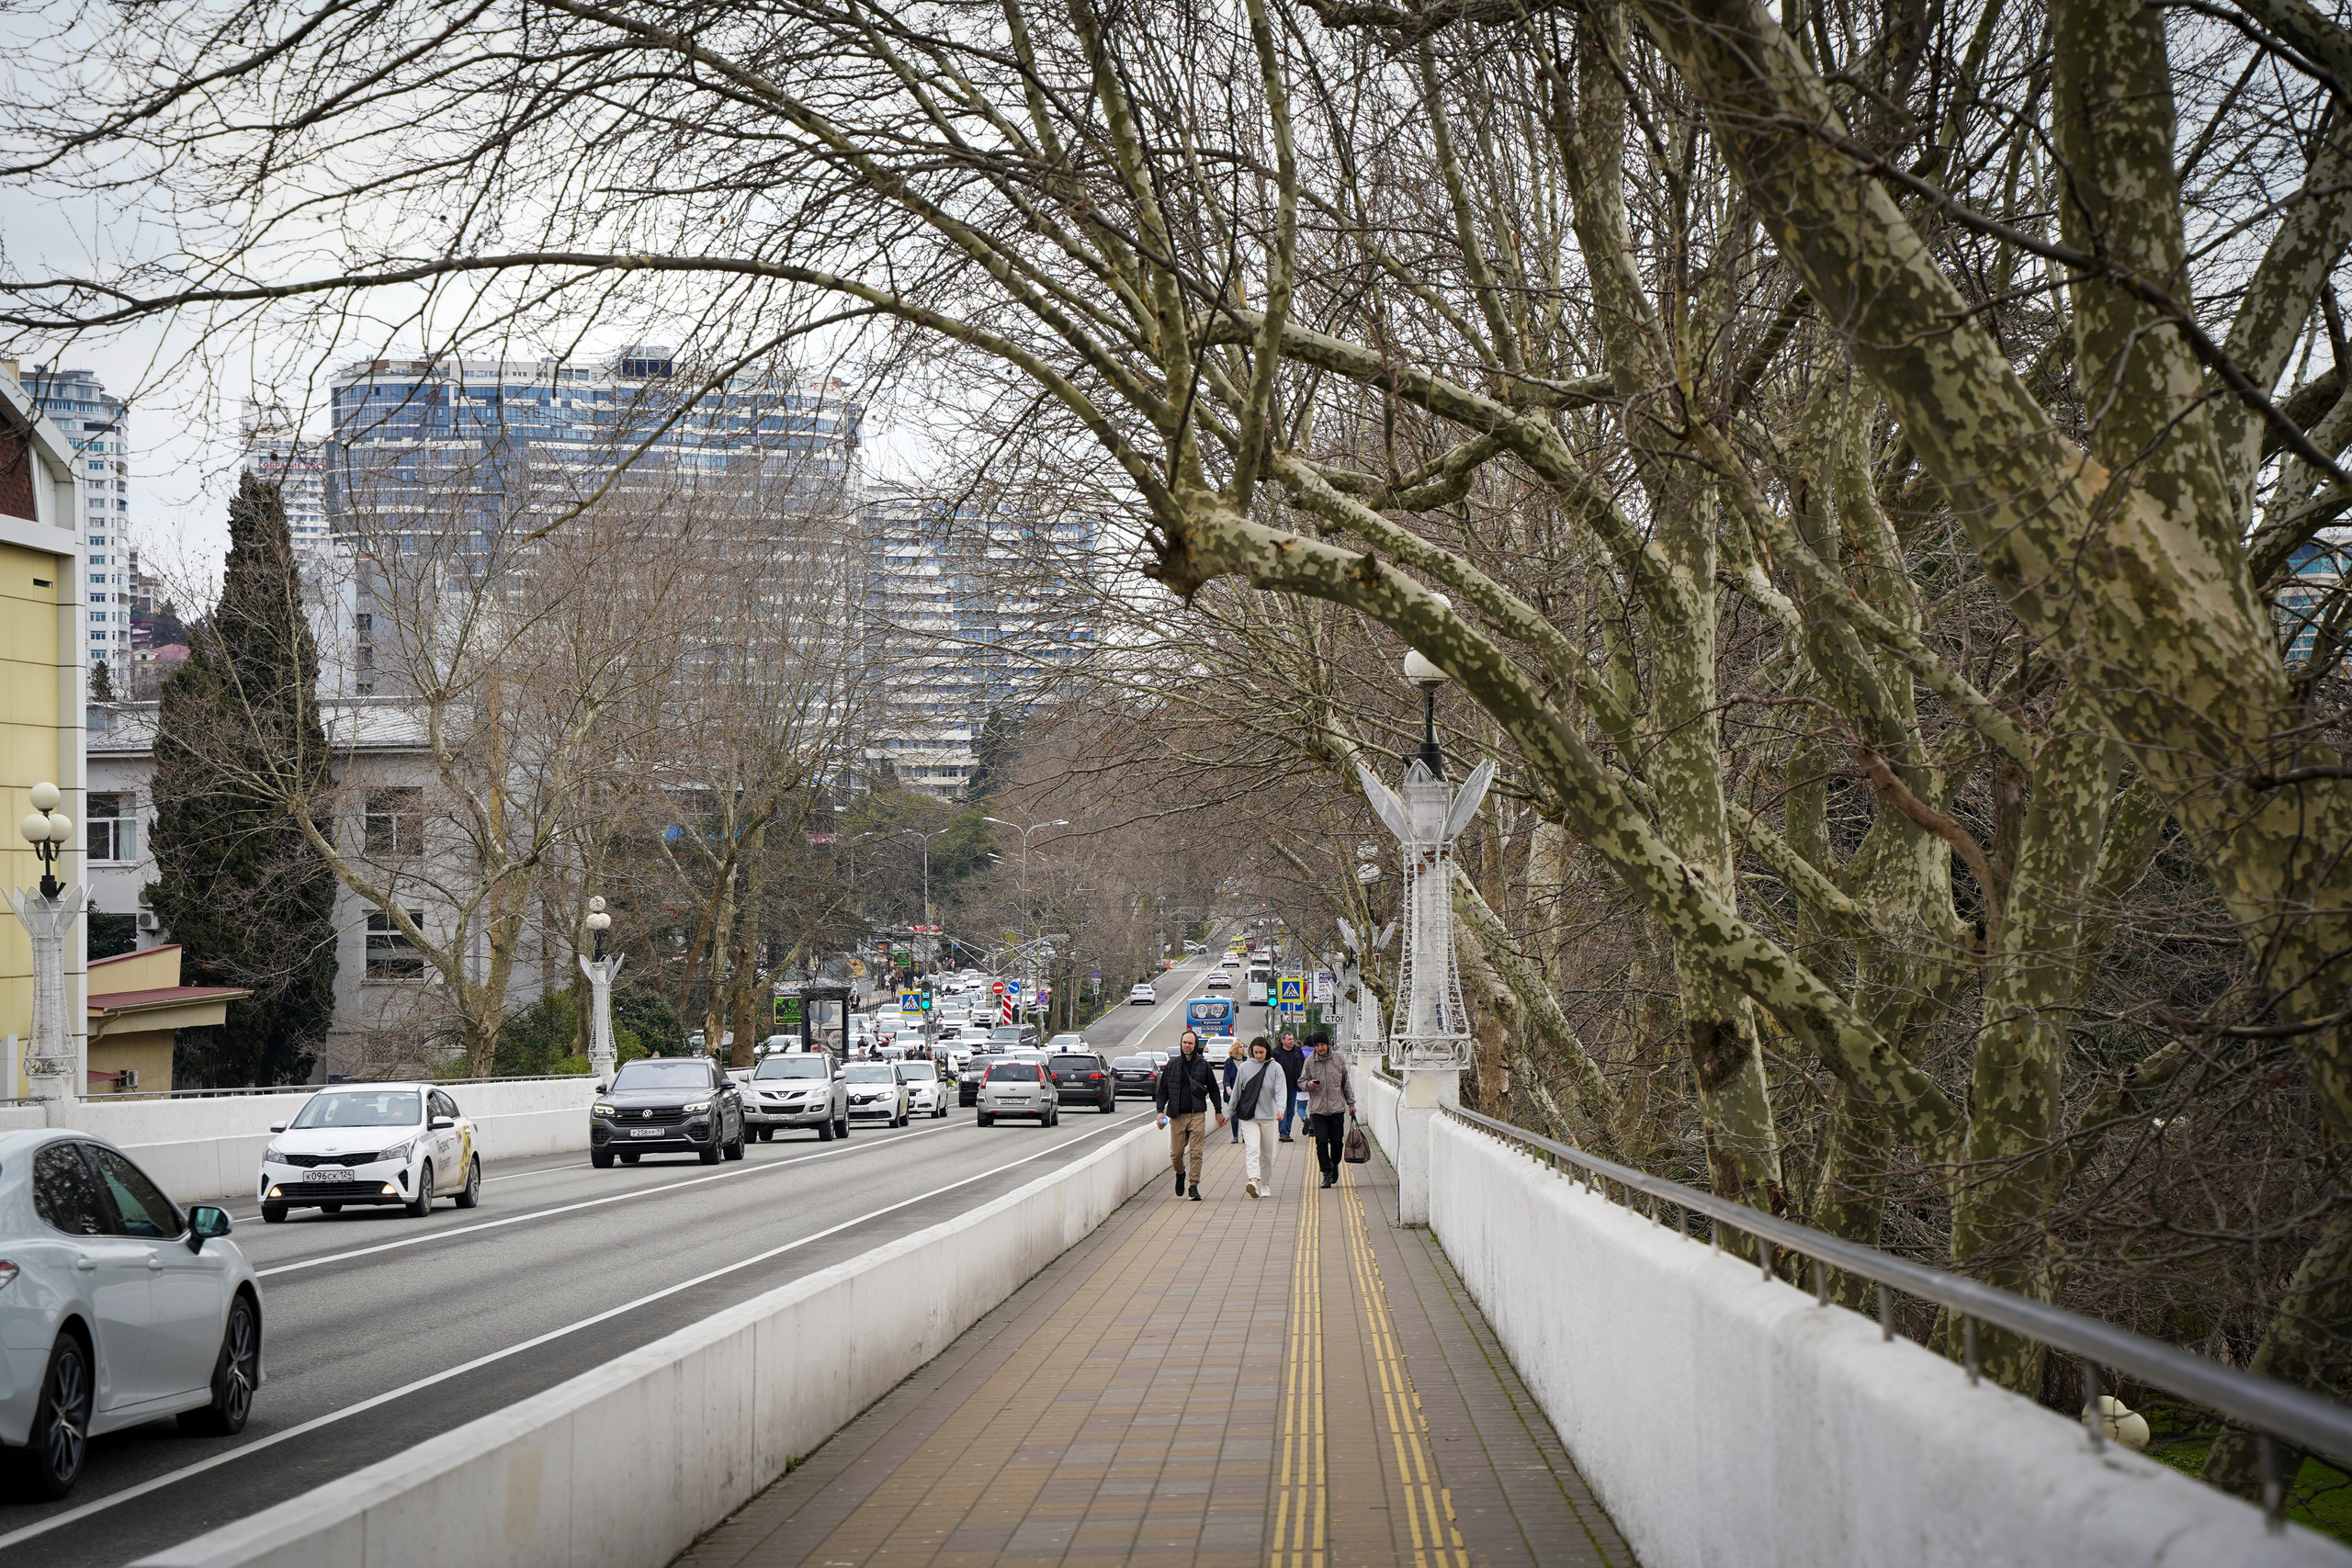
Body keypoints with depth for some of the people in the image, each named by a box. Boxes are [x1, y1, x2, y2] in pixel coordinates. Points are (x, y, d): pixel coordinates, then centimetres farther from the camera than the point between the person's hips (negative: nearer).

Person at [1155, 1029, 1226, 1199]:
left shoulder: (1203, 1065, 6)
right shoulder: (1172, 1065, 8)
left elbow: (1213, 1089, 14)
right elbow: (1162, 1090, 11)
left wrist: (1218, 1111, 12)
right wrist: (1160, 1111, 0)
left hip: (1197, 1115, -1)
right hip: (1177, 1115, 1)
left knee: (1196, 1152, -7)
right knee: (1176, 1153, 1)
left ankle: (1194, 1185, -3)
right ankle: (1180, 1174, 30)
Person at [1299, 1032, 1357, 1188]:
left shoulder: (1339, 1059, 4)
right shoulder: (1310, 1061, 0)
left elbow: (1346, 1082, 12)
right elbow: (1301, 1081, 8)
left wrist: (1351, 1103, 13)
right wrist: (1308, 1084, -15)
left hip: (1337, 1108, 1)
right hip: (1317, 1109, -1)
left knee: (1336, 1142, 5)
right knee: (1321, 1143, -6)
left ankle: (1335, 1164, 32)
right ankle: (1326, 1173, 1)